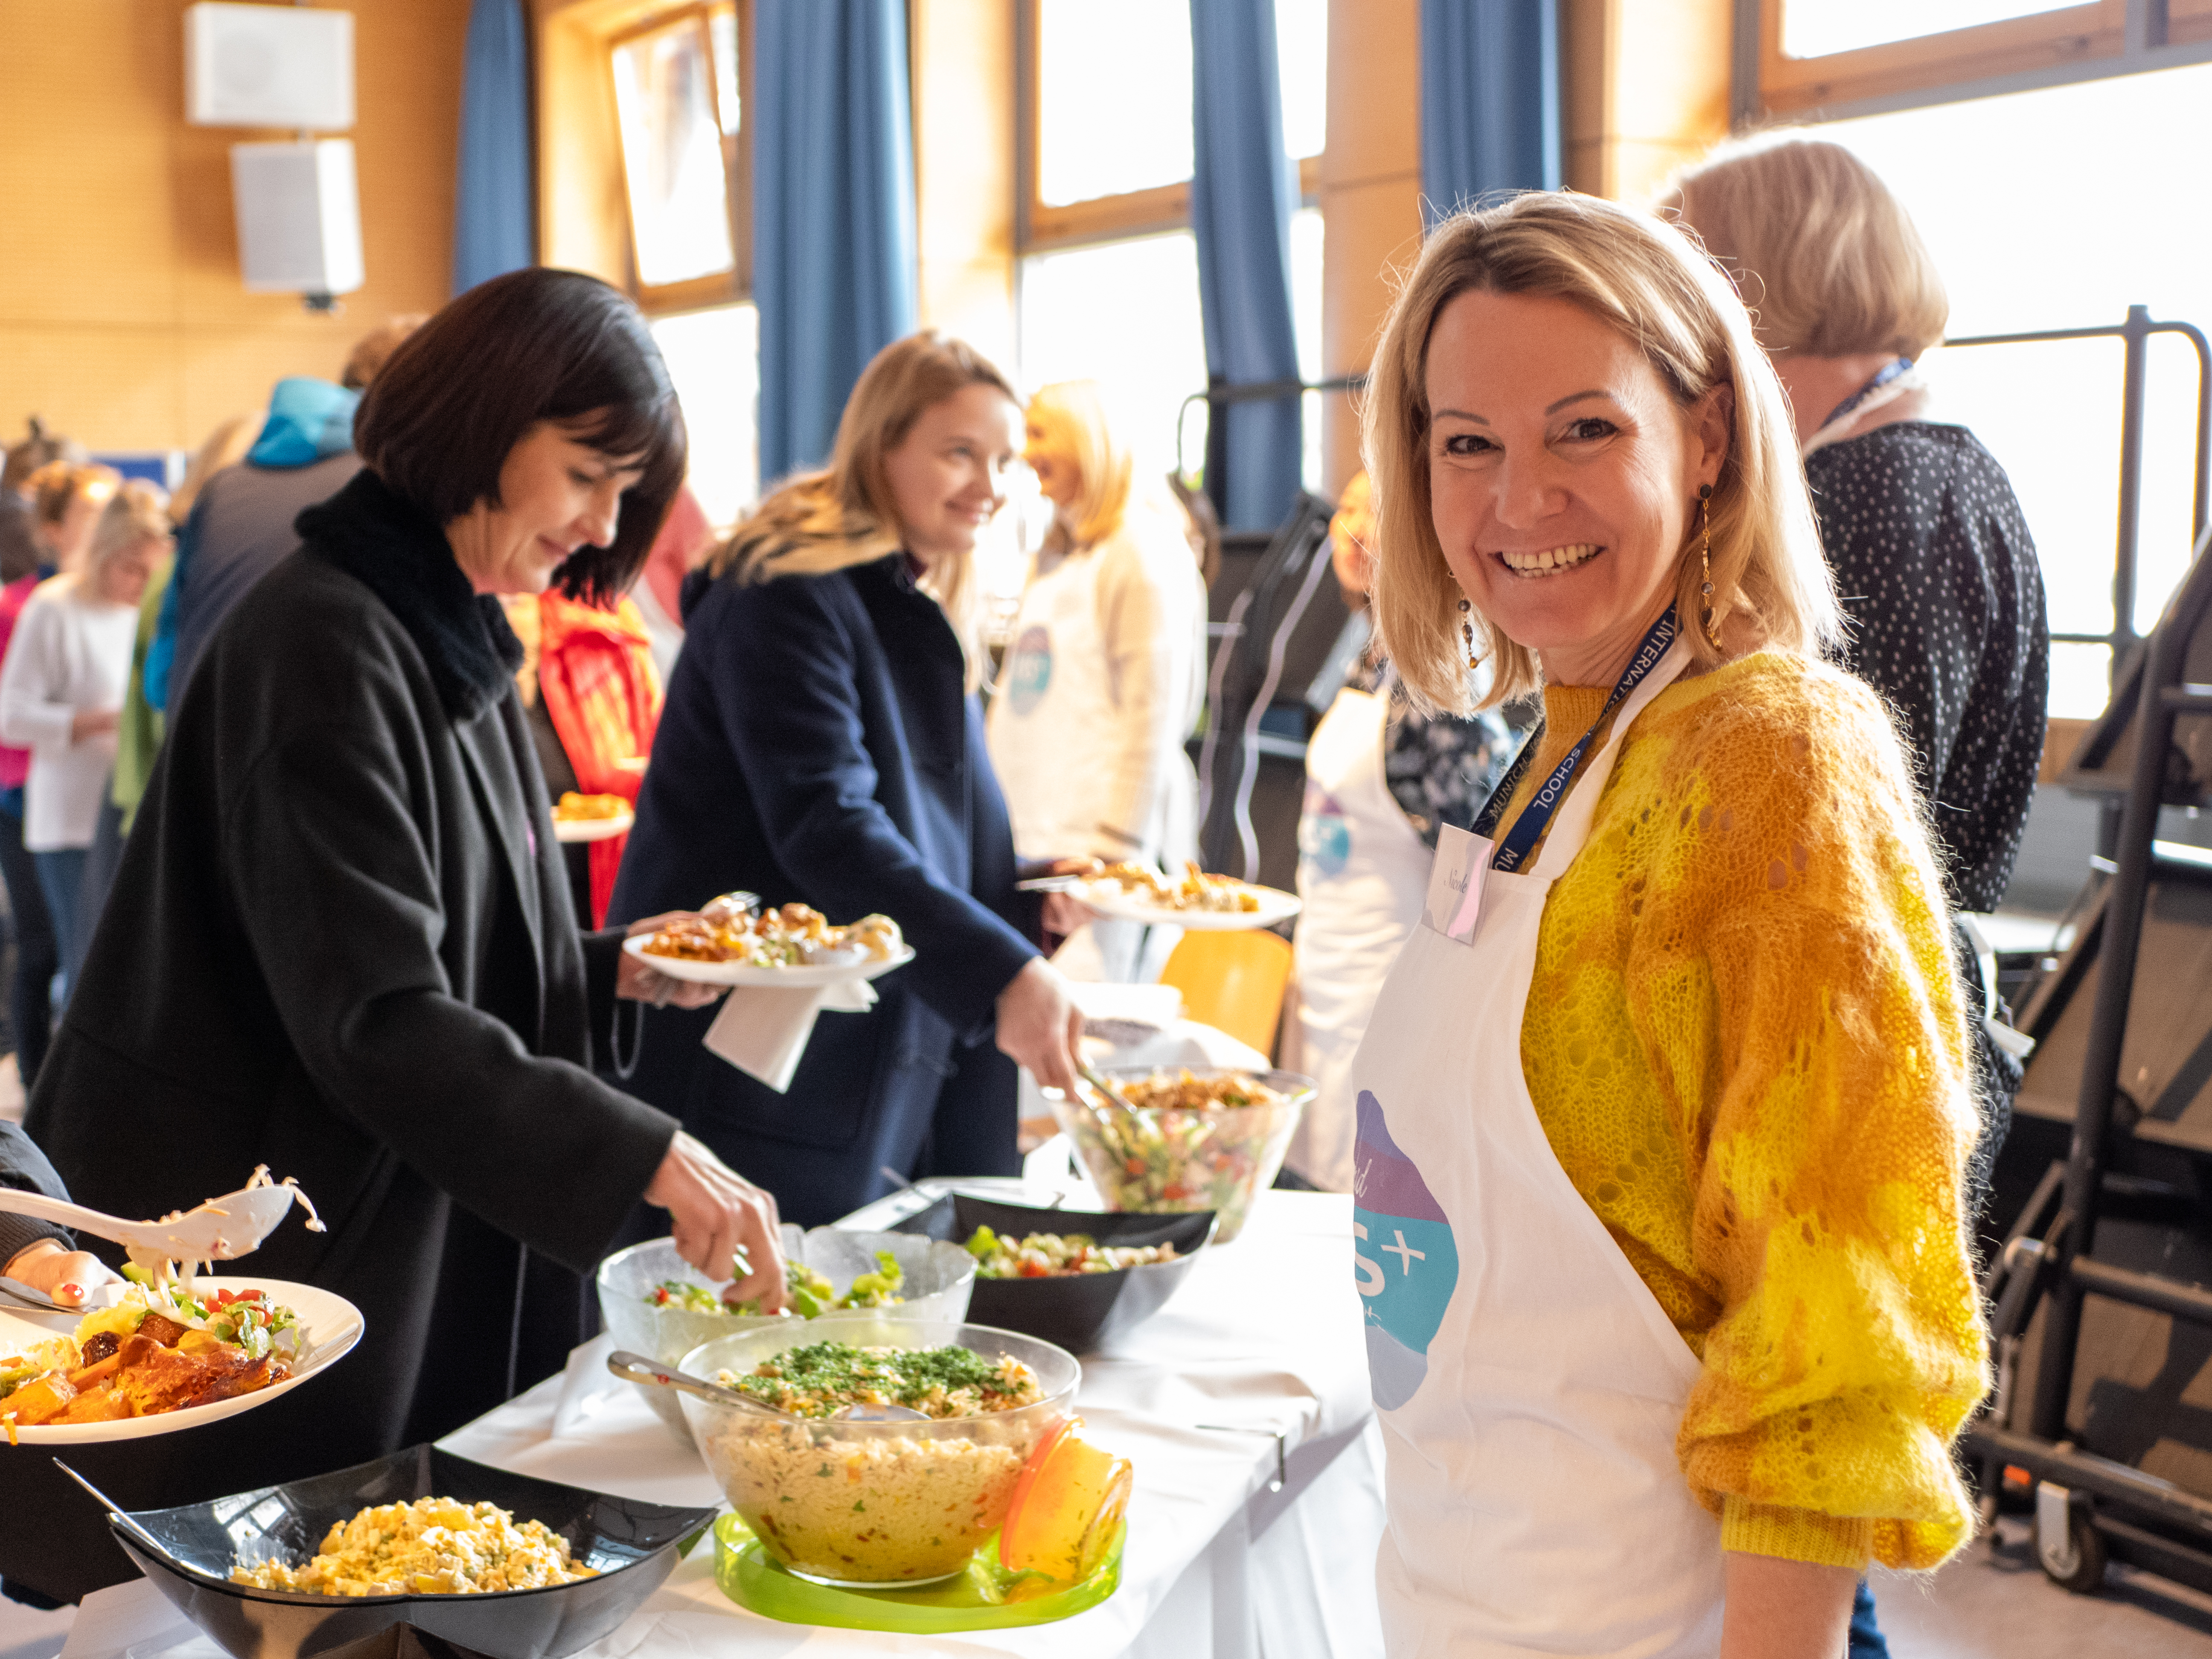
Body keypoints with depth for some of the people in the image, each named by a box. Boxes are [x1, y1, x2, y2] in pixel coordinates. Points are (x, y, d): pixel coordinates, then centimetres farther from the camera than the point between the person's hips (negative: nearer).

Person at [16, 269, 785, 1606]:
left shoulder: (458, 640, 10)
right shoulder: (326, 643, -20)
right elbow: (373, 1016, -27)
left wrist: (616, 971, 2)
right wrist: (651, 1159, -30)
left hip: (430, 1253, 9)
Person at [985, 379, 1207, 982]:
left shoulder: (1144, 549, -5)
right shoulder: (1053, 557, 21)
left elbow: (1153, 717, -11)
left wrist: (1112, 849, -16)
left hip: (1097, 844, -8)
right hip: (1025, 839, 8)